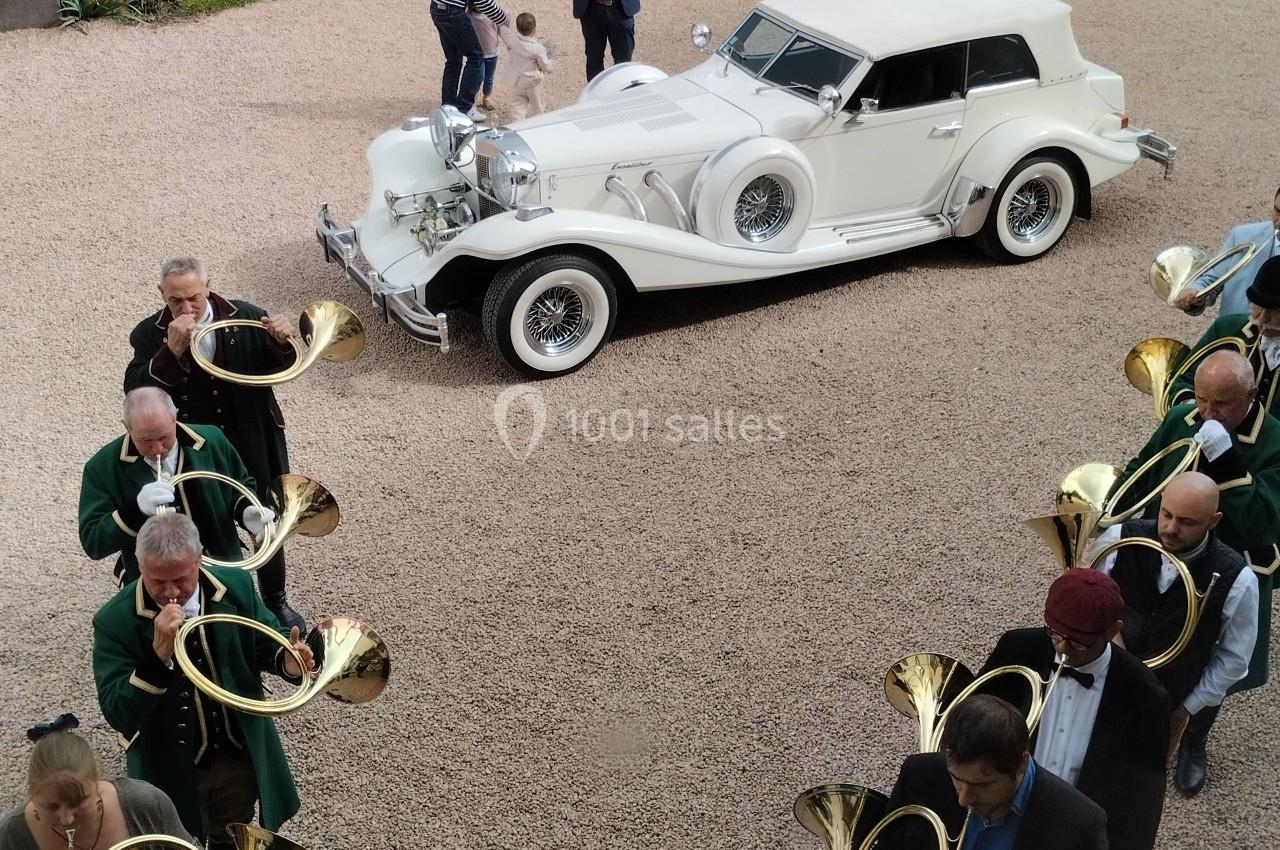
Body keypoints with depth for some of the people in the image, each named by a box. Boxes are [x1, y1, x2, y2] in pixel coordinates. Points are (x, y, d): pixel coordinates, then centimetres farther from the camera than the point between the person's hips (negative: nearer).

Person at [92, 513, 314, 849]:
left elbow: (266, 645, 2)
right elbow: (118, 715, -24)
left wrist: (287, 661, -22)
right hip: (171, 772, -3)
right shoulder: (115, 620, -21)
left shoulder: (236, 586, -13)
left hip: (239, 758, 3)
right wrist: (160, 653, -38)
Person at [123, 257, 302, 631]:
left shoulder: (245, 317, -10)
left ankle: (276, 600, 40)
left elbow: (279, 368, -1)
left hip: (252, 449, 1)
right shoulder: (150, 334, -11)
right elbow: (135, 391, -22)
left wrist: (282, 342, -24)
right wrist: (171, 351, -34)